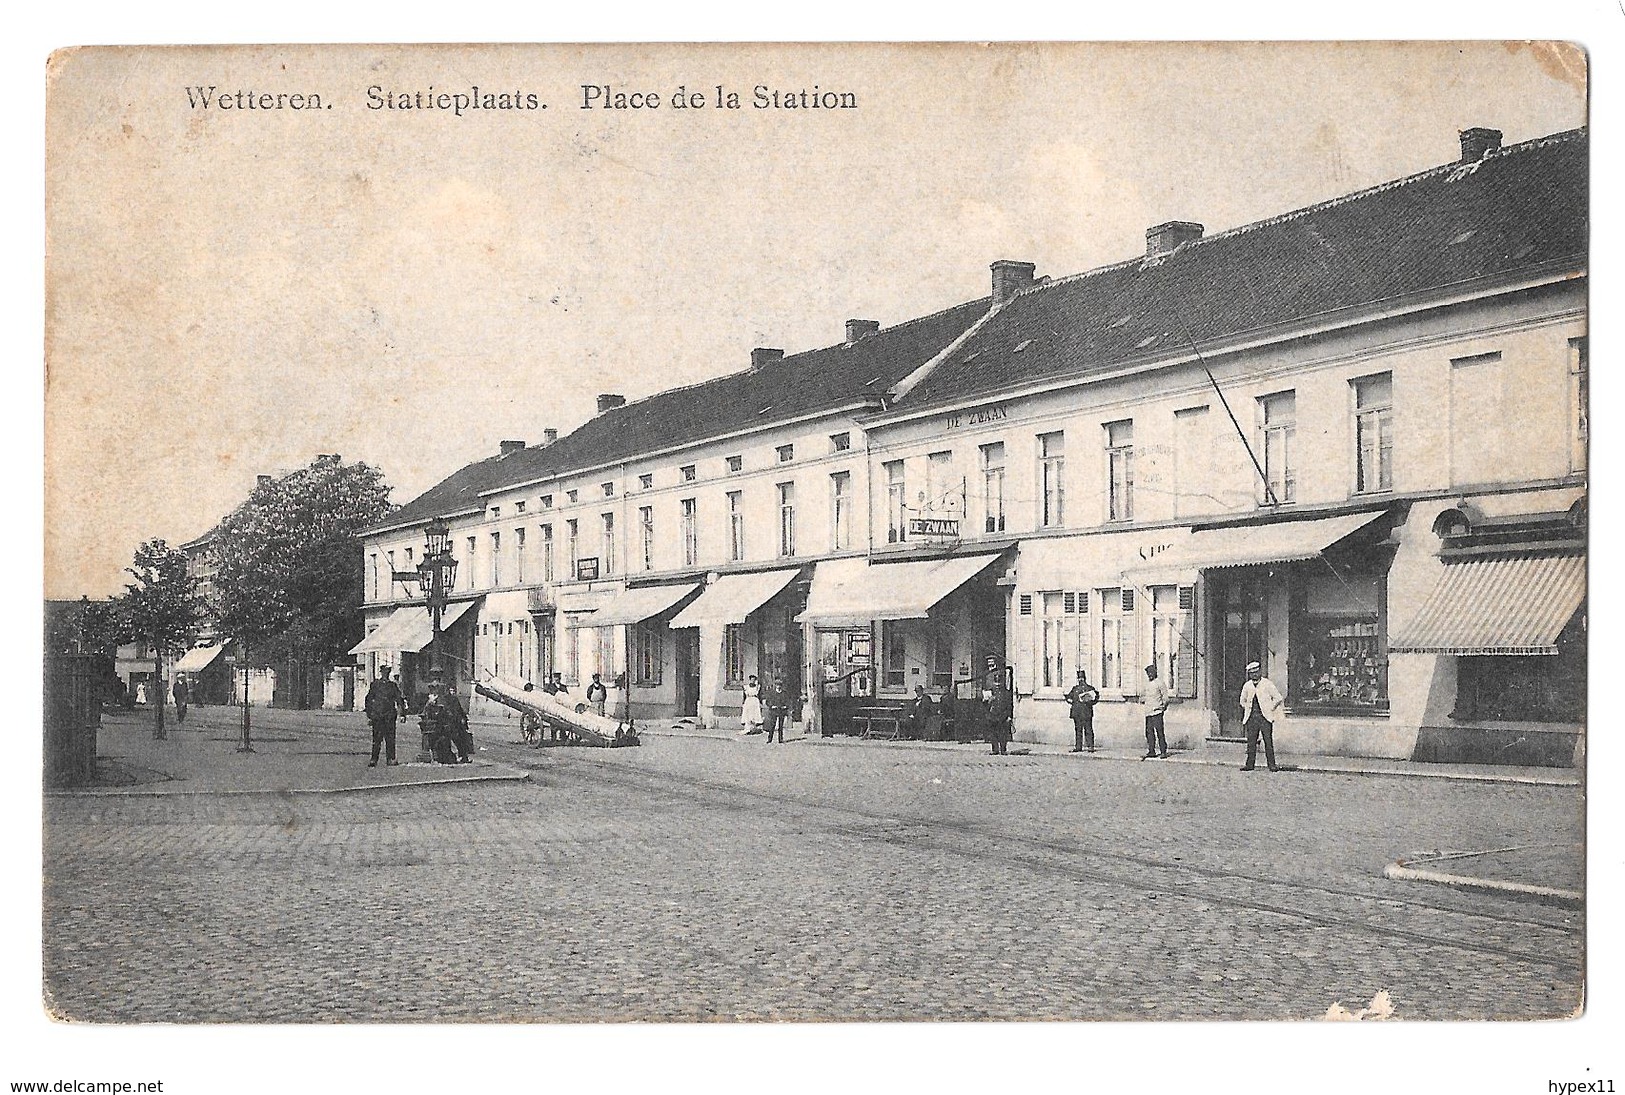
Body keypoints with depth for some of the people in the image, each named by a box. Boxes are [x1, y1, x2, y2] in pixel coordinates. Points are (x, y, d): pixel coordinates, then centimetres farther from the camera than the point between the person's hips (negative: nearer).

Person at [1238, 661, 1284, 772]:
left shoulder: (1267, 684, 0)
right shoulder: (1247, 686, 11)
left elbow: (1278, 698, 4)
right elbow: (1243, 701, 24)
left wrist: (1270, 709, 0)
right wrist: (1245, 713, 13)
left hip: (1265, 717, -3)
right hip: (1251, 718, 3)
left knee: (1268, 742, -4)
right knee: (1251, 742, 1)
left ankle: (1272, 765, -1)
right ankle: (1250, 764, 5)